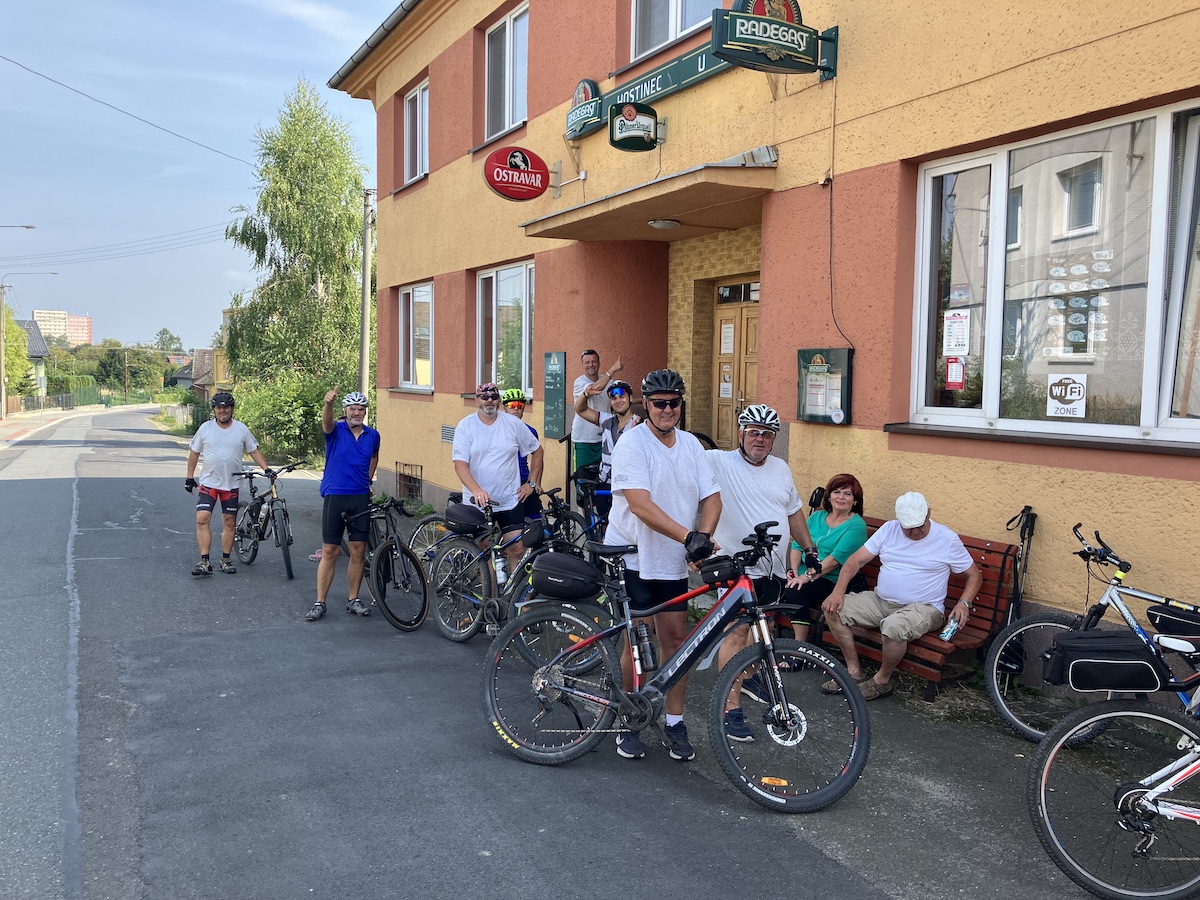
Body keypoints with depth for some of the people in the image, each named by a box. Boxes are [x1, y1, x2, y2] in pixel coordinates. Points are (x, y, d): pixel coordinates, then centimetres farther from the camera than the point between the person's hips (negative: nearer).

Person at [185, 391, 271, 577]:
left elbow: (254, 451, 7)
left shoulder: (241, 429, 2)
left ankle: (226, 560, 18)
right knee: (202, 519, -11)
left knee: (229, 523, 6)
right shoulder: (205, 428, 1)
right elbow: (194, 453, 8)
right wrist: (190, 477, 6)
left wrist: (266, 469, -5)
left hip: (231, 484, 1)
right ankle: (204, 562, -8)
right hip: (208, 483, -1)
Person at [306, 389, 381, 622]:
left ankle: (353, 600, 17)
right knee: (330, 551, -1)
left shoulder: (373, 435, 6)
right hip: (335, 496, -3)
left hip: (361, 498, 3)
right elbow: (327, 421, -29)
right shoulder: (336, 430, -5)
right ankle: (320, 603, 7)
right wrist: (328, 403, -49)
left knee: (358, 551, 6)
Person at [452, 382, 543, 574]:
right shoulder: (465, 426, -3)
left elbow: (536, 451, 13)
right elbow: (460, 464, -12)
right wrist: (476, 490, -28)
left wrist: (531, 483, 7)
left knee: (517, 548, -5)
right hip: (477, 501, -1)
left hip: (510, 501, 1)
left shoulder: (513, 423, 2)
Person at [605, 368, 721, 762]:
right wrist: (688, 536, -34)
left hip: (673, 561, 5)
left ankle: (675, 722, 20)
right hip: (631, 557, -5)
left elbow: (711, 497, 3)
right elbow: (642, 506, -25)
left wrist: (704, 536, -17)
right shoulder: (632, 443, -14)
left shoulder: (691, 445, 7)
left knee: (676, 639, 7)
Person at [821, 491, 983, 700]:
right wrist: (838, 591, -12)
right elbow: (856, 560, 3)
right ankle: (854, 671, -2)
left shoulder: (948, 539, -4)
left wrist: (964, 603, -13)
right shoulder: (889, 529, 4)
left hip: (922, 607, -5)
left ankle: (881, 681, -11)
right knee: (833, 609, -12)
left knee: (894, 626, -38)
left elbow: (975, 575, 5)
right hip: (880, 600, 5)